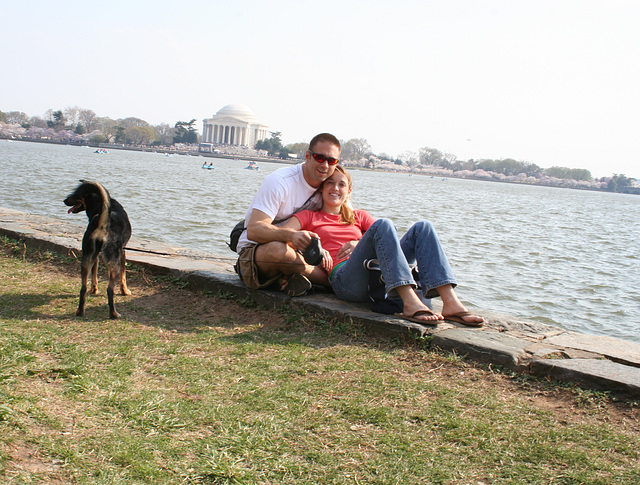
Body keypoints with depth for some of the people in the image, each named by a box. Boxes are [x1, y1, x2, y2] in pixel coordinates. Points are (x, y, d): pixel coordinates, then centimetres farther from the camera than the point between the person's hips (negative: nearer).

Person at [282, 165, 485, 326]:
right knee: (383, 224, -26)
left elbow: (391, 239, 18)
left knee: (422, 227, -13)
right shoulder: (308, 217, 23)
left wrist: (360, 244, 0)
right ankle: (411, 303, -45)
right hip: (346, 280, -4)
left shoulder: (359, 216, 33)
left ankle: (451, 303, -33)